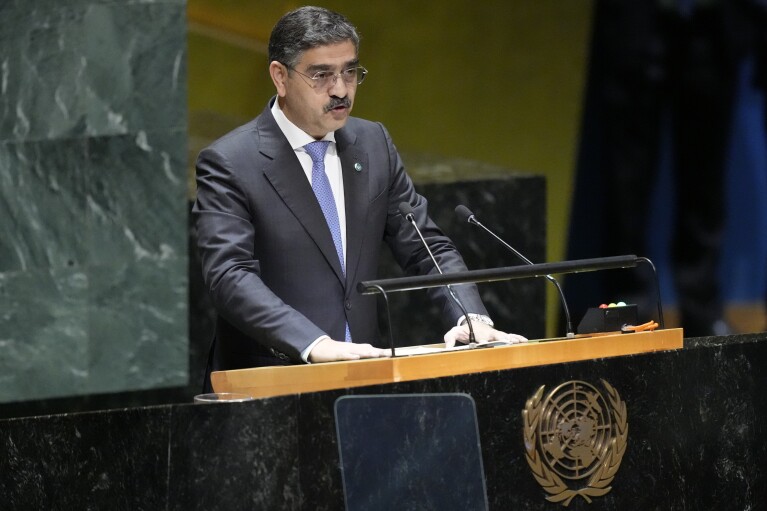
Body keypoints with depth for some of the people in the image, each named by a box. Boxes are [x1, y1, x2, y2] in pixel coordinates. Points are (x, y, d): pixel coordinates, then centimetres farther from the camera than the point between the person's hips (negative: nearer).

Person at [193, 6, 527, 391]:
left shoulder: (374, 144, 11)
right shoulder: (228, 164, -7)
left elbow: (426, 248, 12)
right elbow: (229, 275, -18)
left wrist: (471, 318, -7)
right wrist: (314, 344, -31)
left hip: (361, 374, 4)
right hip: (267, 386, -4)